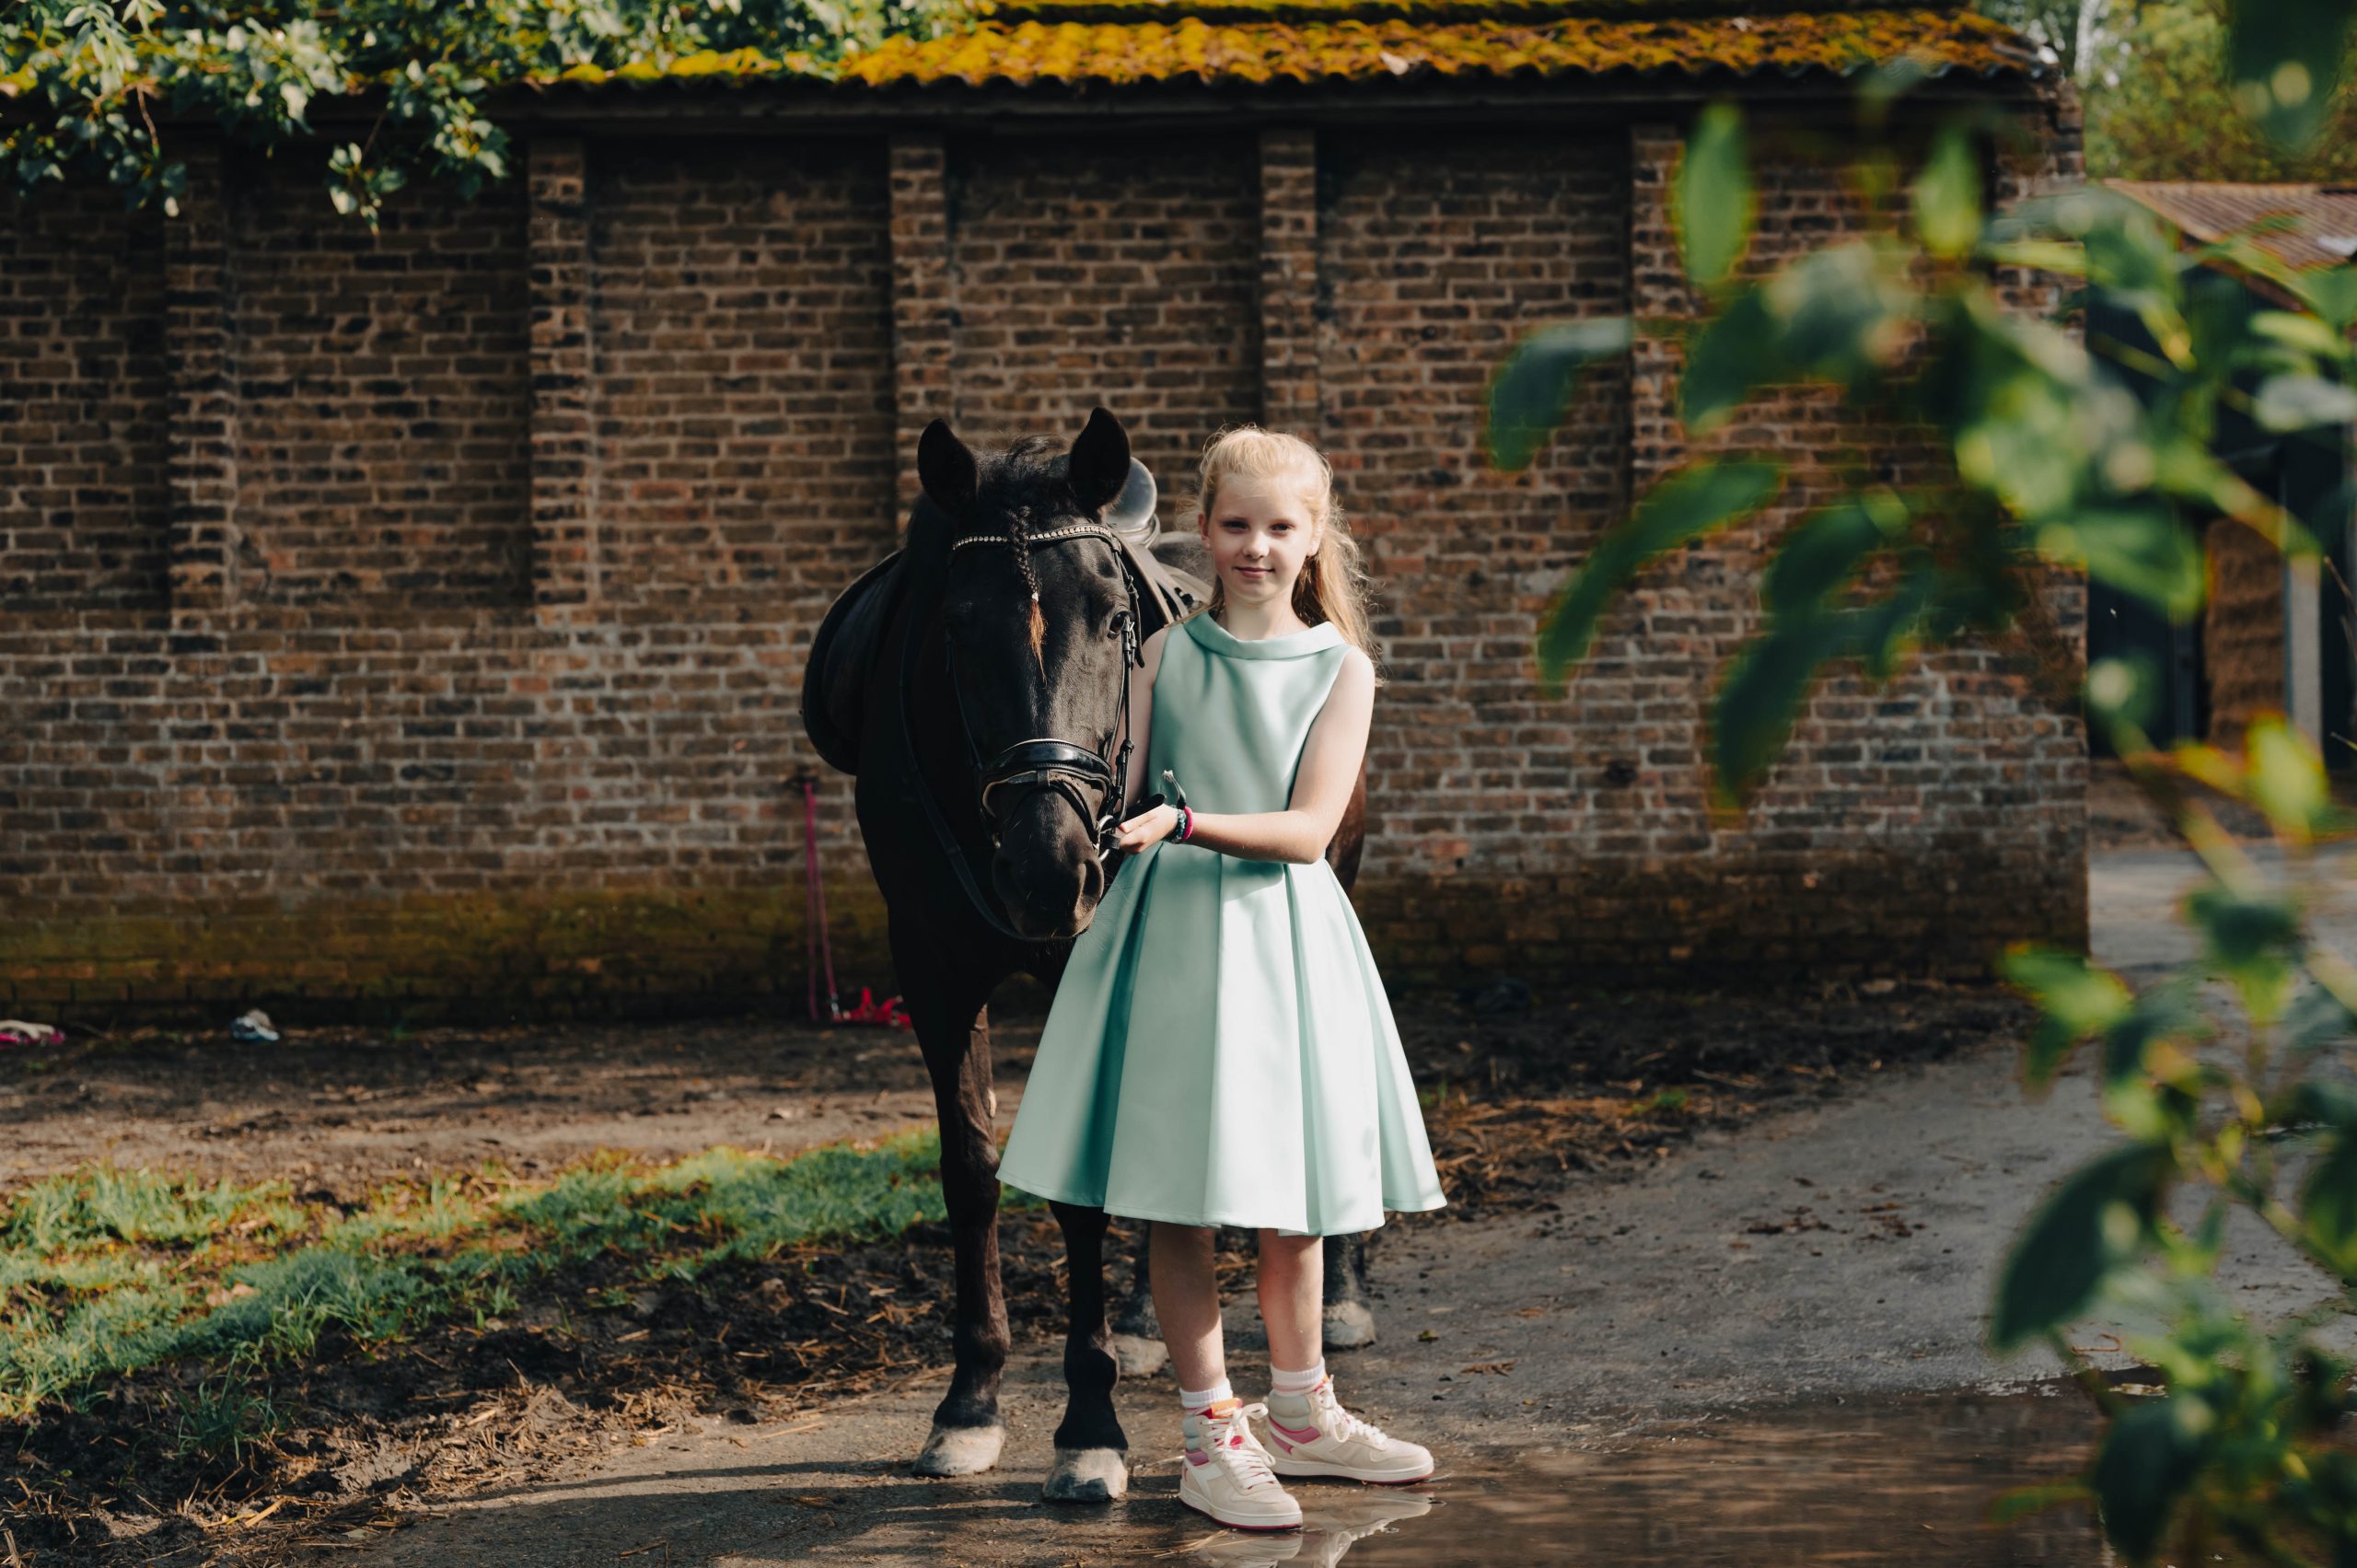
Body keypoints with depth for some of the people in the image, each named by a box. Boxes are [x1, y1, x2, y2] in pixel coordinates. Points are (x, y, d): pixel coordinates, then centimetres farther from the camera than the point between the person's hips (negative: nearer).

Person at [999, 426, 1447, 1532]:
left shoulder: (1340, 669, 0)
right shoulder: (1166, 654, 4)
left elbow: (1309, 829, -10)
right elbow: (1129, 796, 7)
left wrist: (1187, 823, -21)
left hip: (1282, 933, 1)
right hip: (1169, 929, 0)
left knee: (1291, 1198, 11)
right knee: (1179, 1192, -1)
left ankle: (1300, 1417, 27)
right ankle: (1212, 1436, 8)